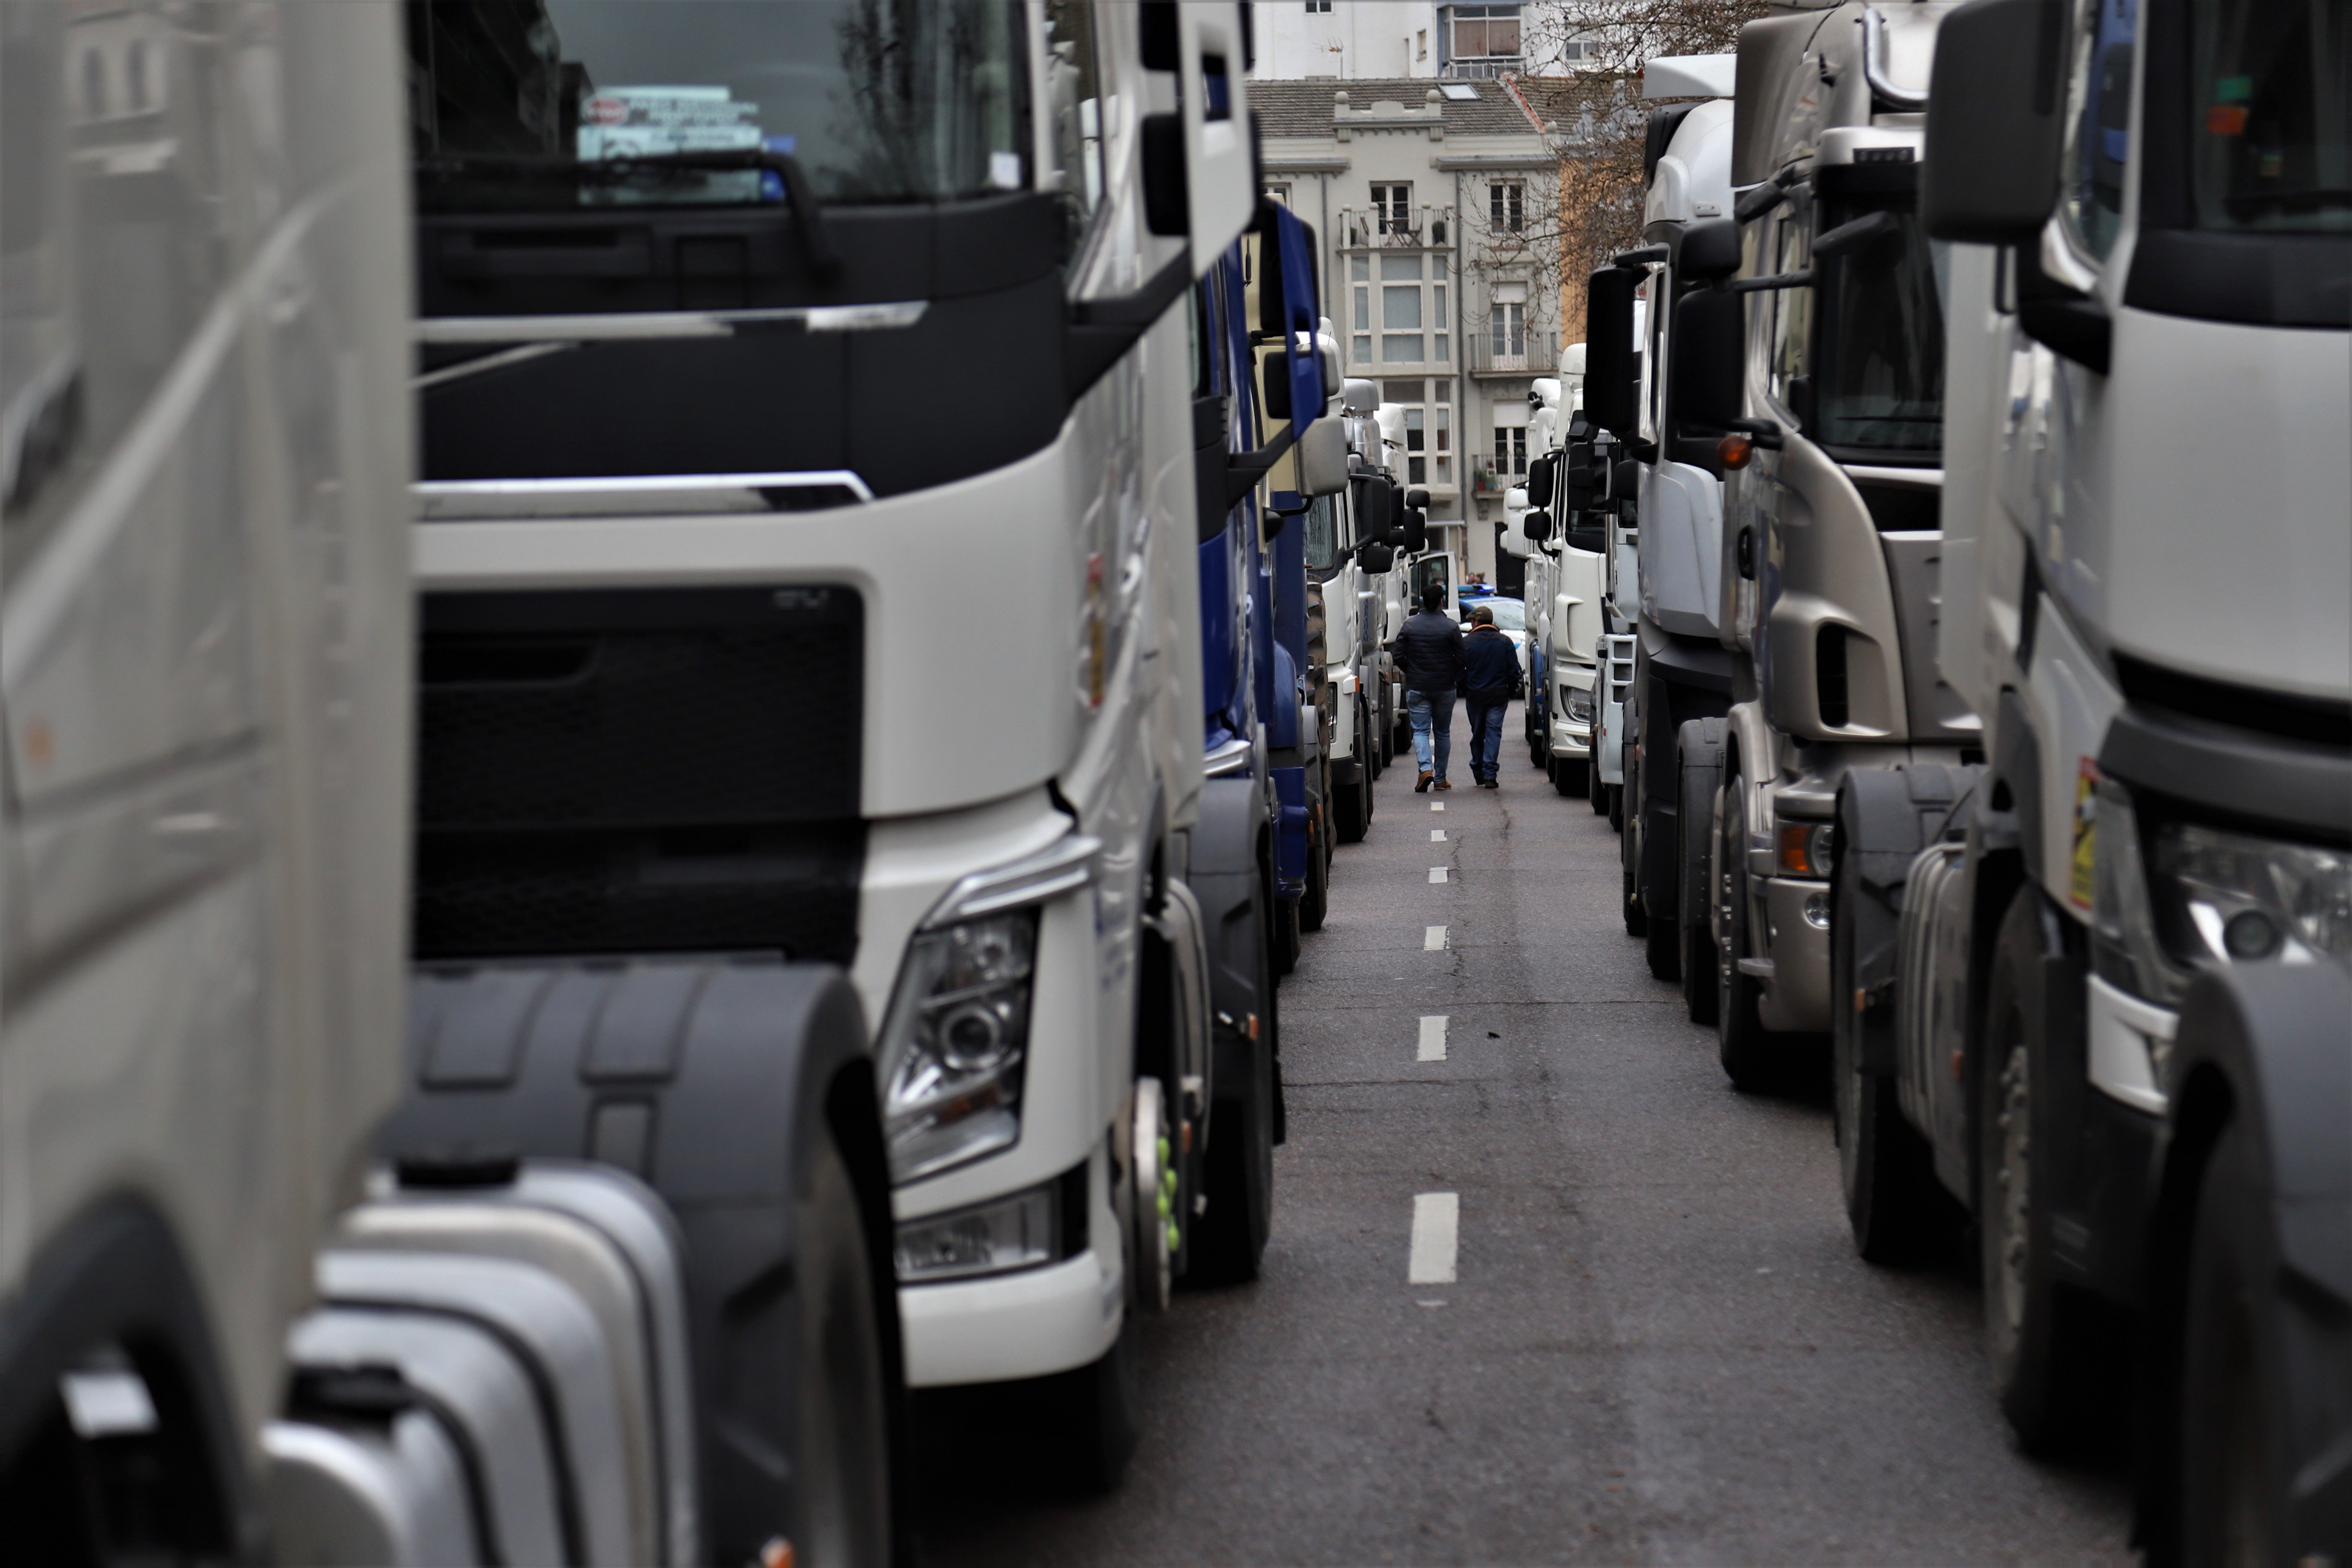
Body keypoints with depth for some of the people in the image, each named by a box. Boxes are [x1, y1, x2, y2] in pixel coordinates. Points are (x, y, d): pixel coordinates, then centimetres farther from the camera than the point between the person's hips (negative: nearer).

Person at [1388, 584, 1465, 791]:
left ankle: (1426, 768, -22)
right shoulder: (1451, 627, -6)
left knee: (1420, 731, 1)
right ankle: (1440, 778, 15)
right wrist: (1457, 681, 10)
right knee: (1442, 733, 11)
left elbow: (1398, 656, -2)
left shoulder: (1409, 626, -1)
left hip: (1417, 688, 0)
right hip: (1445, 688, 0)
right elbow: (1461, 658, -6)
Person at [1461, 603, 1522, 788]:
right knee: (1494, 733, -1)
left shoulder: (1466, 643, -4)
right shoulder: (1505, 642, 3)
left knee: (1477, 735, 13)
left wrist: (1464, 691, 10)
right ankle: (1490, 775, -11)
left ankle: (1478, 774, 21)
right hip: (1498, 695, 1)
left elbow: (1459, 671, -3)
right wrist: (1511, 692, 14)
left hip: (1475, 695, -1)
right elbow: (1514, 670, 4)